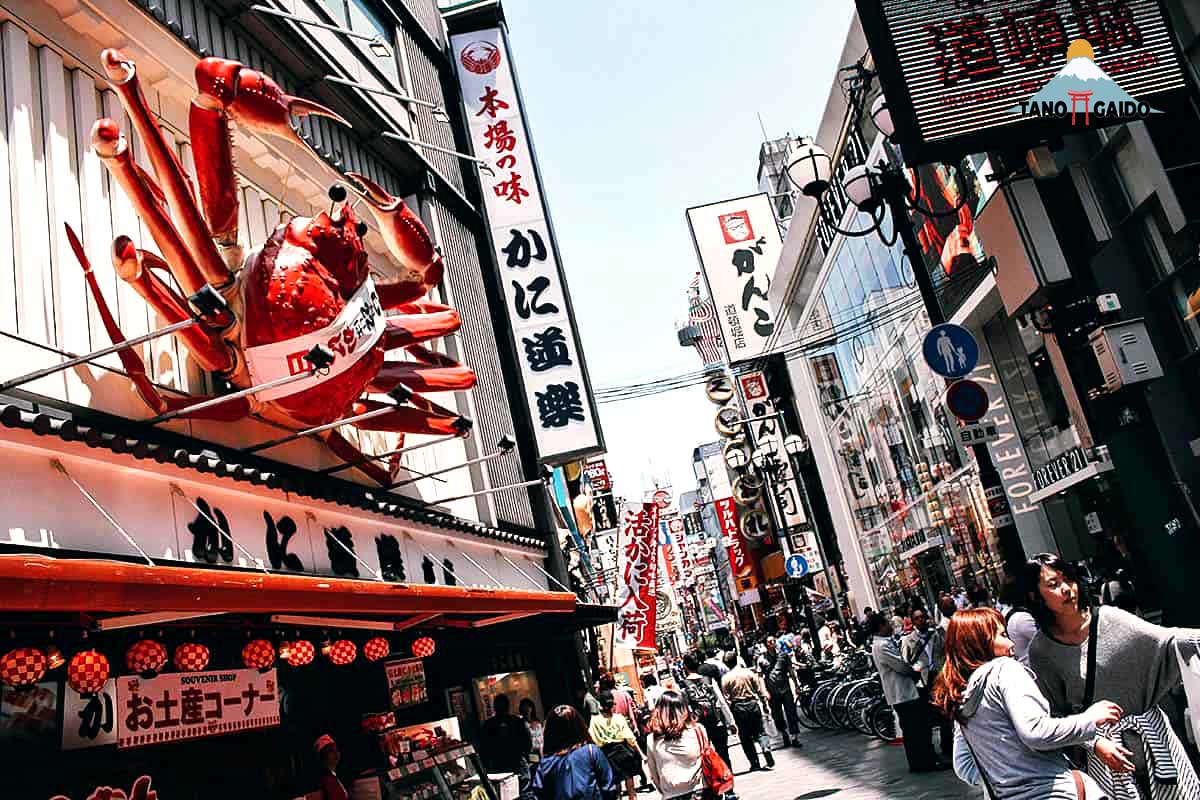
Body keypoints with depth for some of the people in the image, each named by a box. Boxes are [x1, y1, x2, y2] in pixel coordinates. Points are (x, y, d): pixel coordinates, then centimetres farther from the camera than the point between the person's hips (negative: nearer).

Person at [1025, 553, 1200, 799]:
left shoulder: (1108, 618, -5)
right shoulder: (1041, 651, -8)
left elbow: (1165, 641, -15)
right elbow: (1056, 714, -6)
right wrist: (1095, 743, -17)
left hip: (1151, 731, 2)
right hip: (1103, 747, -2)